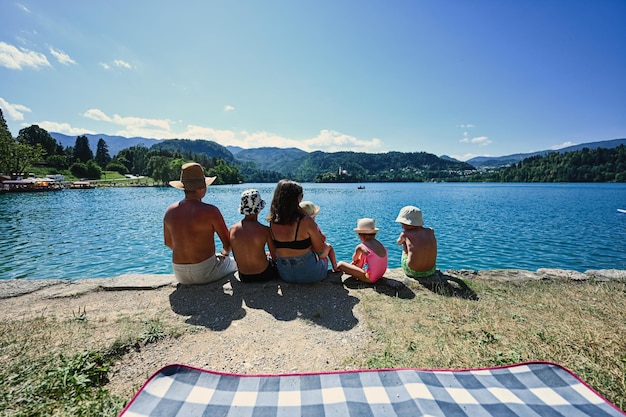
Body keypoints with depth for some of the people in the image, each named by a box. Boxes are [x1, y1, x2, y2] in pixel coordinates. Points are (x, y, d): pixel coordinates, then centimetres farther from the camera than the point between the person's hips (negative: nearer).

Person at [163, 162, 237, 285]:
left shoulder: (170, 212, -3)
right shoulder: (210, 211, -19)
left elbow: (168, 242, 13)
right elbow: (228, 242, -10)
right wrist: (224, 254, 11)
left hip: (180, 275, 6)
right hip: (205, 273, -5)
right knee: (234, 262, 24)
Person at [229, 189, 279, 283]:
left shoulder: (232, 230, -9)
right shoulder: (265, 230, -21)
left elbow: (236, 257, 3)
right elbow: (275, 257, -10)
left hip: (243, 278, 5)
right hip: (264, 275, -5)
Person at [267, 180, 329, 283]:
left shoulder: (272, 222, -10)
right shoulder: (306, 221, -27)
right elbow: (320, 249, -13)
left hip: (285, 275, 5)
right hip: (308, 275, -5)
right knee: (324, 258, 30)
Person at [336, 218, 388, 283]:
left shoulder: (360, 247, -15)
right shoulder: (380, 245, 3)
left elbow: (354, 259, 7)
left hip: (369, 278, -8)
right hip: (380, 275, 8)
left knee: (340, 264, -12)